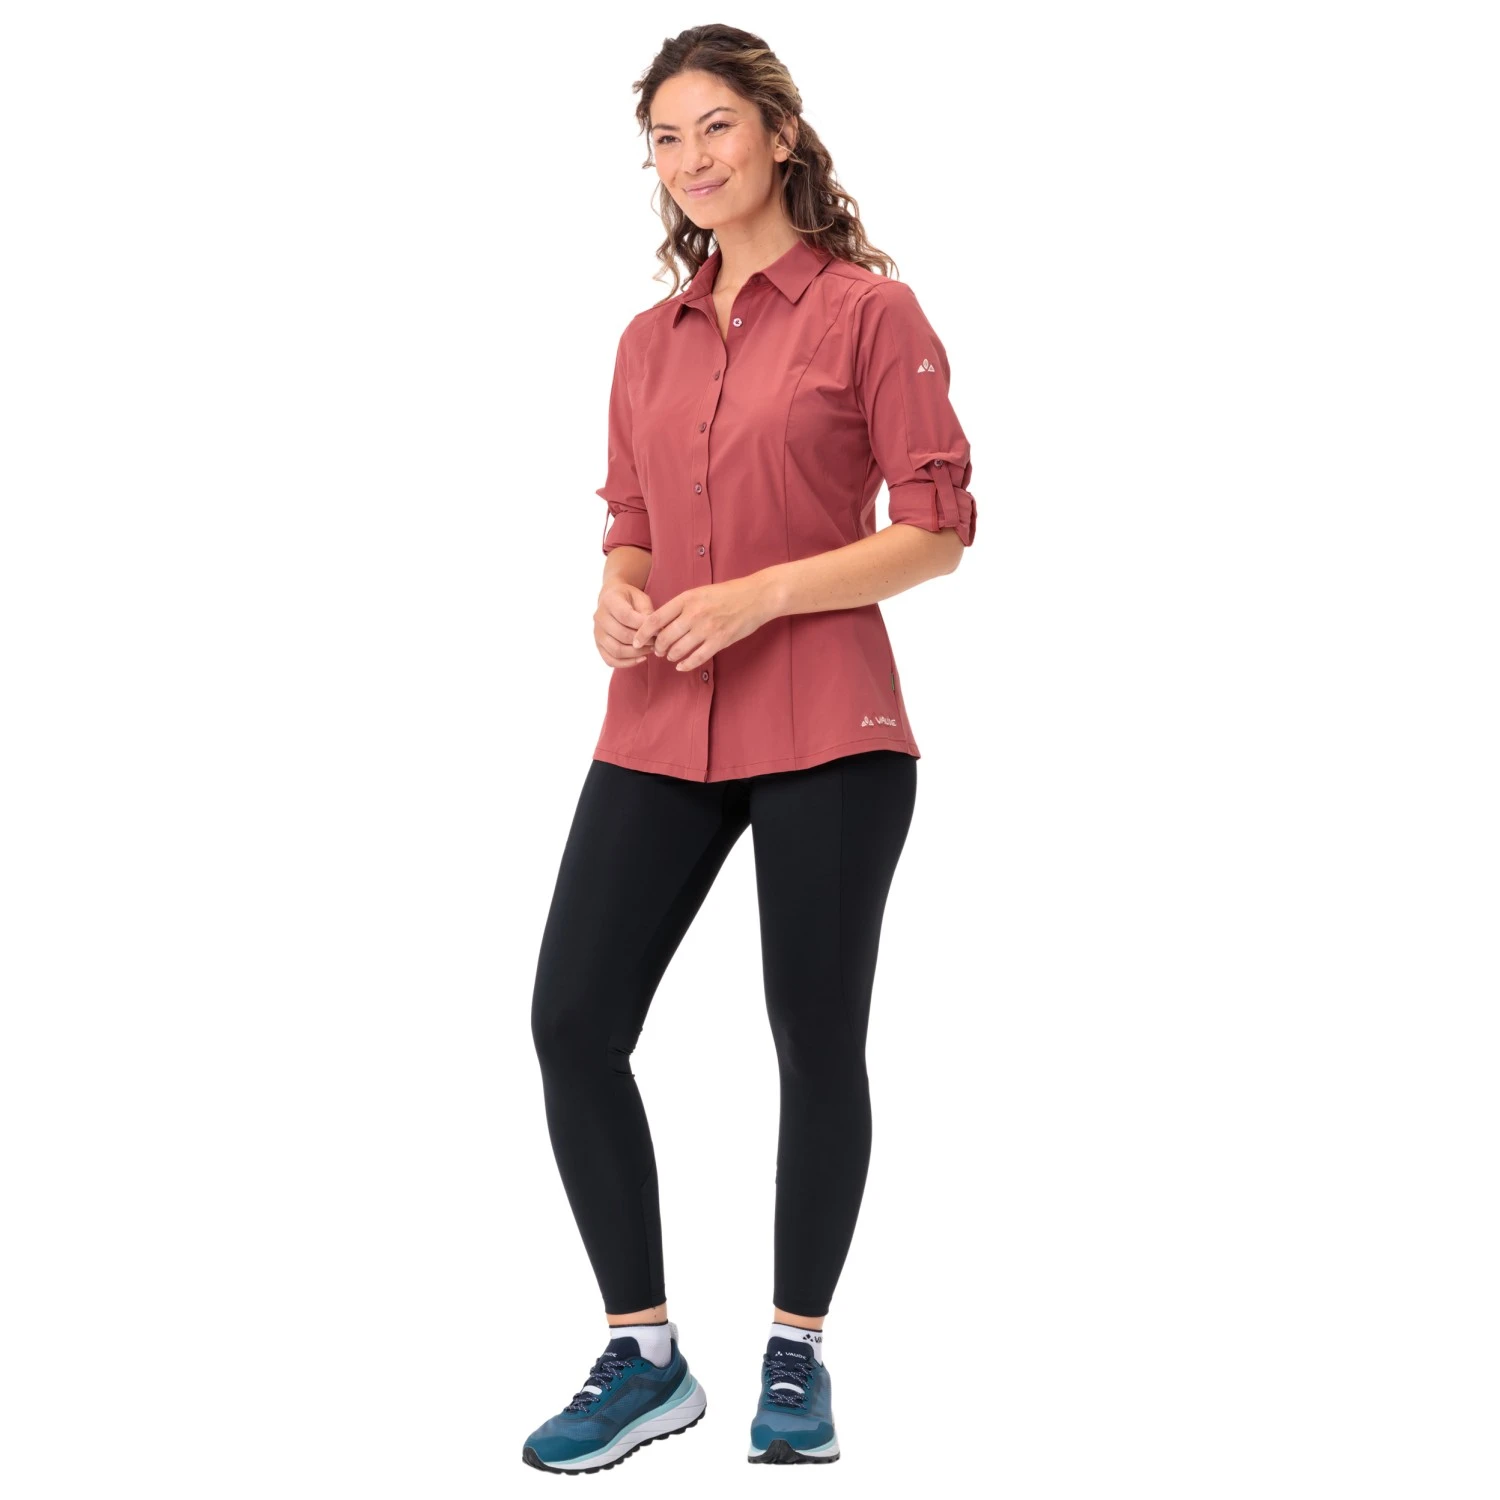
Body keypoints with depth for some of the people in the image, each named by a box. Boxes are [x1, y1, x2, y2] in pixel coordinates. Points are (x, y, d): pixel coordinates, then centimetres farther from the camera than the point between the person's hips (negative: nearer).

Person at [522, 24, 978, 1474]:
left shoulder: (869, 310, -1)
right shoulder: (649, 339, 14)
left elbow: (937, 528, -5)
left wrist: (759, 595, -16)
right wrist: (616, 594, -2)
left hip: (824, 730, -5)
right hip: (658, 729, 5)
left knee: (816, 1039, 4)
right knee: (573, 1020, -3)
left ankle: (797, 1354, 22)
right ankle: (643, 1356, 11)